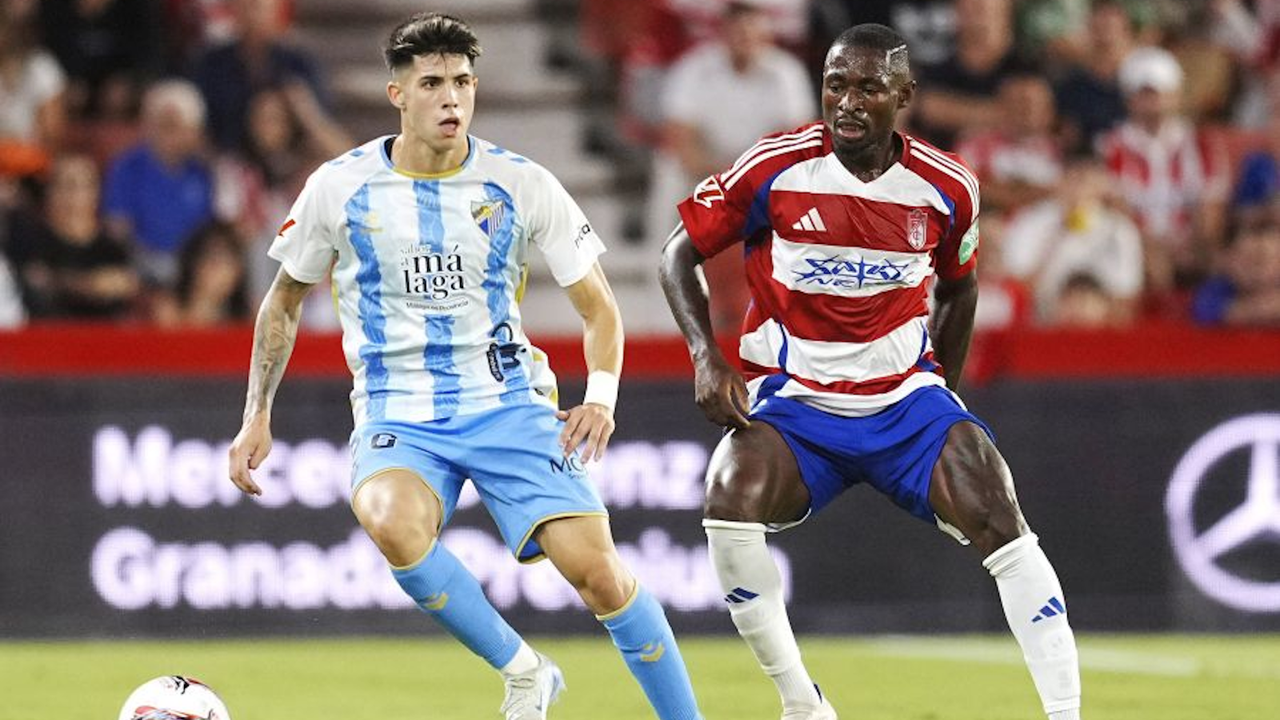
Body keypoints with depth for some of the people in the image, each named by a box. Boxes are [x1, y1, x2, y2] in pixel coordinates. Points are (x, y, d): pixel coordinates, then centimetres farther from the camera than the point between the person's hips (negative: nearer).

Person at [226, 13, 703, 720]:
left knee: (596, 568, -17)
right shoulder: (339, 187, -1)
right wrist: (257, 415, 9)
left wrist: (601, 396, -11)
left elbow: (596, 305, 6)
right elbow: (283, 301, 14)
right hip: (397, 416, 0)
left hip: (507, 403, 0)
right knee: (393, 523, -34)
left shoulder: (522, 185, -2)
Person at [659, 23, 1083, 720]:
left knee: (999, 521, -18)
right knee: (730, 504, -28)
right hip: (792, 401, -2)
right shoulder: (774, 169, -12)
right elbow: (680, 254, -1)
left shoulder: (946, 187, -4)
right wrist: (707, 360, -13)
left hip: (905, 399, 2)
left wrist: (944, 392, 15)